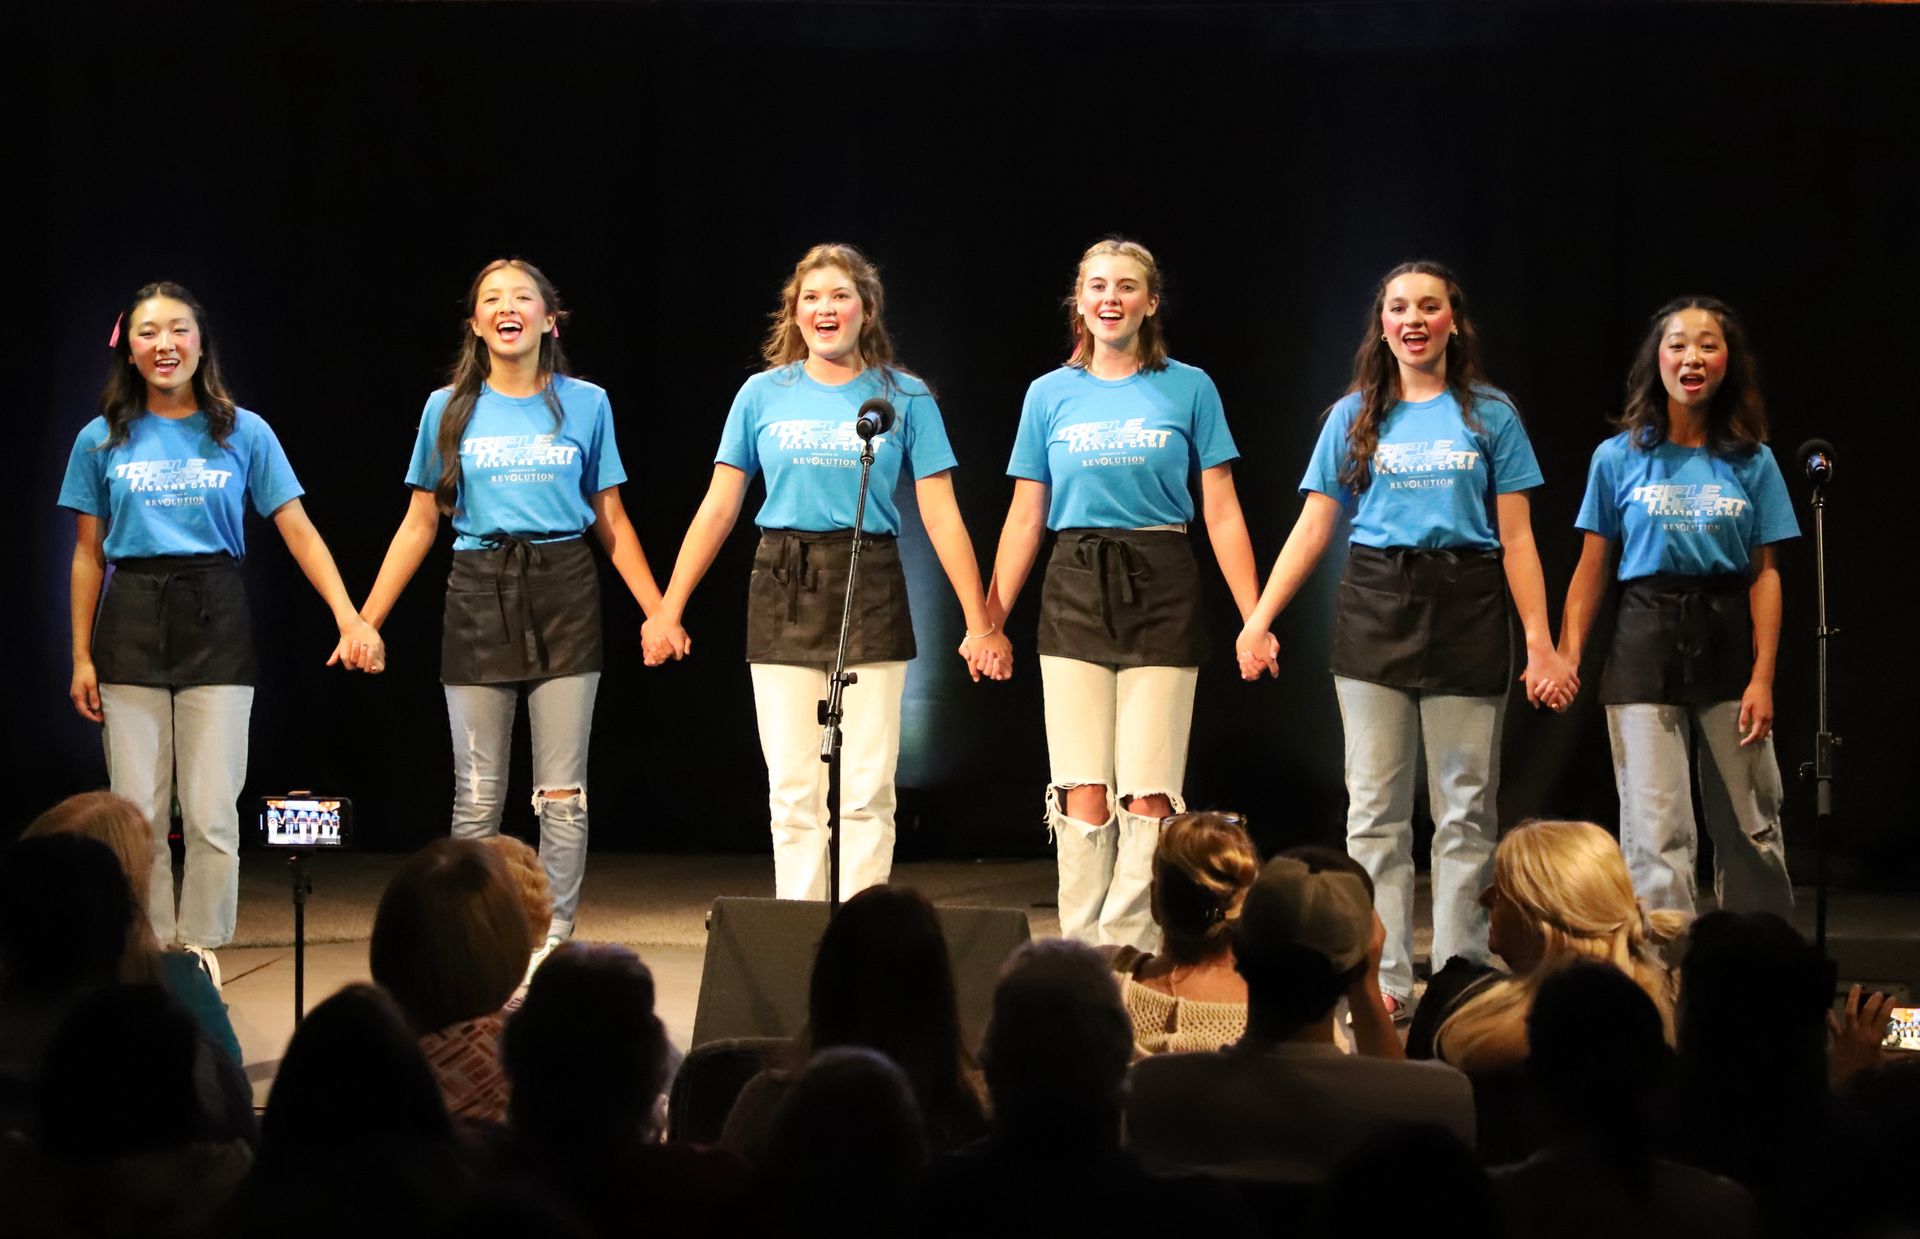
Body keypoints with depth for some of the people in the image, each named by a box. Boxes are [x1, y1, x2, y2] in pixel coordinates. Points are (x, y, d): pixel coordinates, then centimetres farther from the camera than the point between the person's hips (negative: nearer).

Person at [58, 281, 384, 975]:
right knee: (137, 813, 1)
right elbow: (88, 555, 9)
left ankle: (201, 955, 6)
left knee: (211, 815, -5)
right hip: (131, 625, 1)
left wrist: (349, 618, -9)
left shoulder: (244, 433, 4)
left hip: (214, 622, -1)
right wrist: (81, 657, 4)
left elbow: (298, 532, 1)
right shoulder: (101, 442, 7)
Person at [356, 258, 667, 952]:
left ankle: (555, 941, 2)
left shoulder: (585, 404, 7)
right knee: (477, 794, 1)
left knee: (562, 791, -3)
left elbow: (610, 520, 10)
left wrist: (659, 611, 4)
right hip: (479, 596, 0)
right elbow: (419, 525, 10)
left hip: (563, 591, 0)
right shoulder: (449, 409, 7)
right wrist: (365, 621, 5)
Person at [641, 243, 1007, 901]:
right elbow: (717, 509, 9)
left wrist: (980, 623, -1)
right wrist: (668, 610, 5)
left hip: (871, 592, -1)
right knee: (793, 792, 0)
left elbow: (941, 516, 3)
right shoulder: (764, 394, 7)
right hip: (784, 593, 1)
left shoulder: (905, 397, 4)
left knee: (867, 790, -4)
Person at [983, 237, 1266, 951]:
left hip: (1161, 595, -1)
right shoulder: (1050, 395, 9)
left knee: (1148, 796, -6)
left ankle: (1133, 958, -2)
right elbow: (1025, 517, 12)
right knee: (1083, 793, -4)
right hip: (1075, 593, 1)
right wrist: (988, 618, 7)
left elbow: (1222, 513, 4)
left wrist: (1254, 618, -1)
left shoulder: (1189, 389, 4)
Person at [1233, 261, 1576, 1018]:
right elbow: (1311, 530, 8)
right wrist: (1259, 620, -1)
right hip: (1375, 611, 1)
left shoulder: (1489, 415, 6)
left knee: (1465, 810, 0)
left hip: (1465, 610, -1)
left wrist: (1541, 644, -3)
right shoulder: (1355, 418, 9)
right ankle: (1382, 982, 5)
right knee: (1375, 811, 1)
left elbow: (1516, 539, 3)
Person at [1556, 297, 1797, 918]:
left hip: (1727, 640, 1)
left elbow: (1765, 574, 2)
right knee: (1657, 833, -6)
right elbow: (1591, 569, 4)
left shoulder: (1752, 462, 4)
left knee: (1750, 830, 5)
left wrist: (1762, 678, -6)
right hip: (1646, 641, -1)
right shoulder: (1618, 458, 3)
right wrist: (1566, 658, -5)